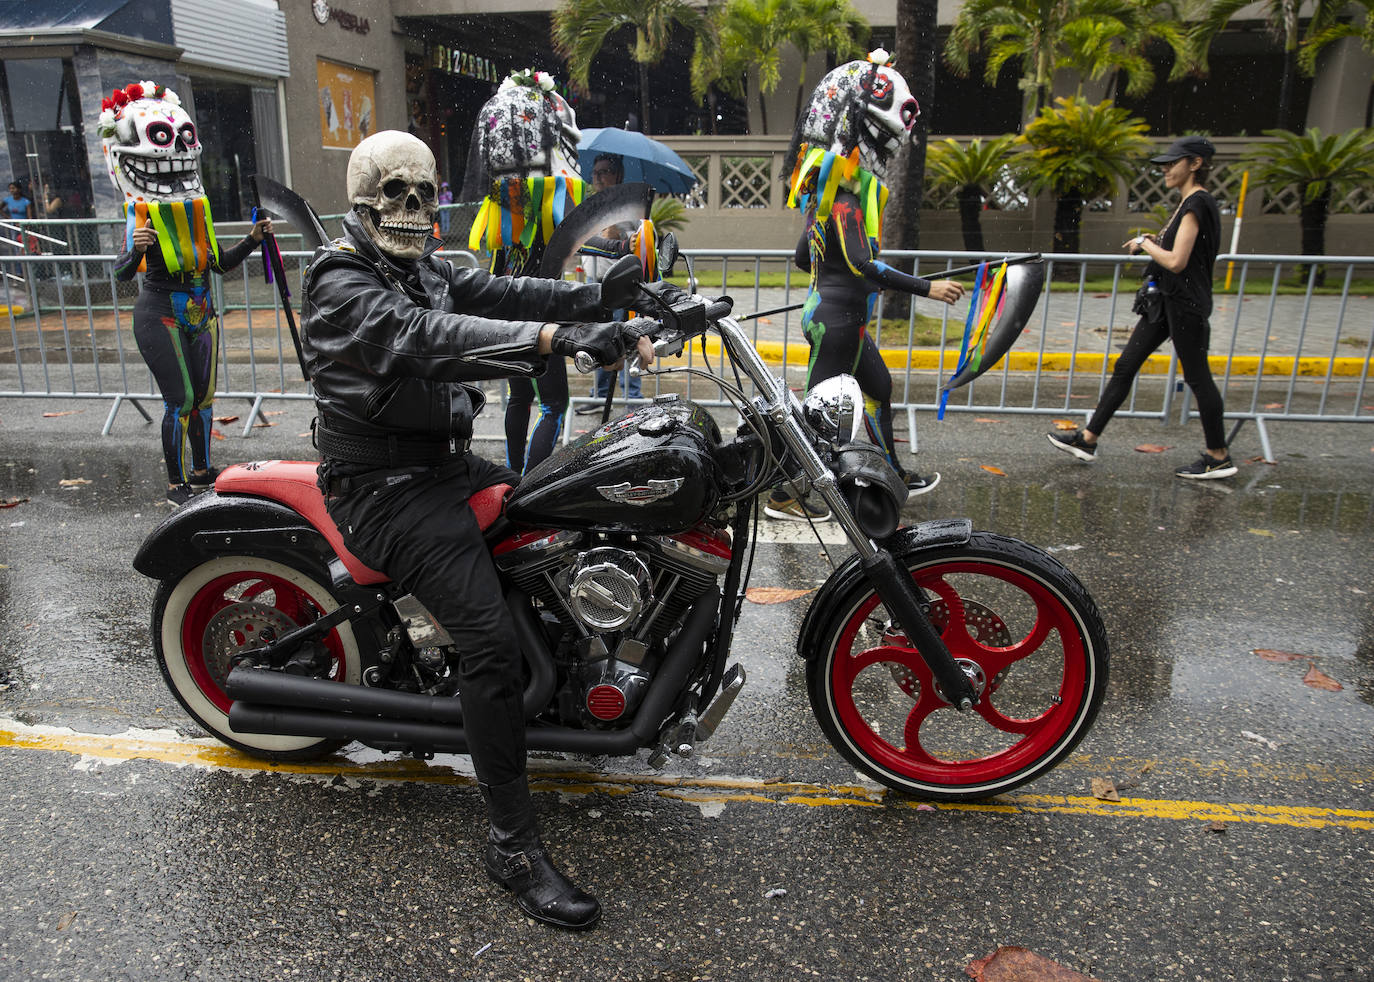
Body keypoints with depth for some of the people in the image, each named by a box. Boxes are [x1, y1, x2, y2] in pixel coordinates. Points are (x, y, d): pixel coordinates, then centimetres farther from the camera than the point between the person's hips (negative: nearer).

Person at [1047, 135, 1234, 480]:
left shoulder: (1197, 204, -16)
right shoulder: (1188, 203, 14)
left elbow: (1176, 261, -23)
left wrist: (1146, 243, -8)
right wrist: (1149, 243, 9)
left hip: (1186, 304, -10)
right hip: (1165, 302, 10)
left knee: (1197, 377, 0)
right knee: (1125, 366, 8)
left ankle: (1219, 458, 13)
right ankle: (1088, 440, 13)